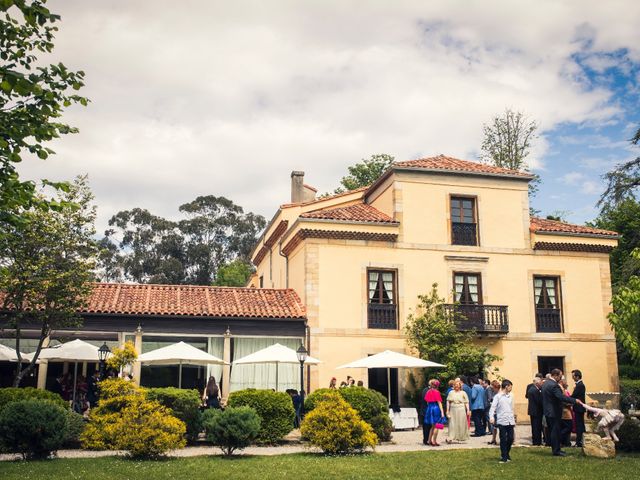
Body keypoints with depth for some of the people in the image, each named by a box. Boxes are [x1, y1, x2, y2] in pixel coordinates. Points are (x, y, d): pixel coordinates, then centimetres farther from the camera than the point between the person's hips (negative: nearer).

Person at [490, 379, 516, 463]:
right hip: (502, 422, -5)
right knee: (503, 440, -1)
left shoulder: (510, 397, 12)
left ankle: (506, 453, 25)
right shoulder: (498, 397, -5)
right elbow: (493, 407, -11)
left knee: (510, 439, 5)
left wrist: (513, 420, 18)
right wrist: (491, 417, -27)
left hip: (510, 422, 5)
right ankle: (504, 457, 8)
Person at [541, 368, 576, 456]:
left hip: (547, 411, 10)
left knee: (552, 431, 15)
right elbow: (561, 397, -29)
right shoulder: (553, 385, -21)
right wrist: (574, 400, -26)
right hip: (554, 412, -10)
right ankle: (556, 451, 2)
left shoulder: (545, 383, 11)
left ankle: (555, 449, 22)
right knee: (555, 431, -3)